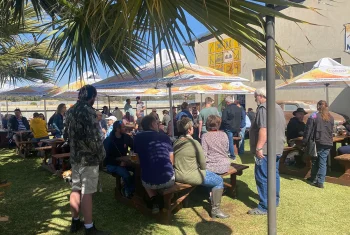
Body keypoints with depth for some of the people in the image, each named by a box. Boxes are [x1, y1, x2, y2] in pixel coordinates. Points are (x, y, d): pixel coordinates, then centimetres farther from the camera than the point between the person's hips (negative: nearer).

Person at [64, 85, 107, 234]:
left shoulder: (71, 111, 10)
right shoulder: (88, 111, -18)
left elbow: (66, 134, 17)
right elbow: (93, 137, -23)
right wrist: (101, 154, -10)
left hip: (75, 156, 9)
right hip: (88, 157, -9)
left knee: (76, 189, 16)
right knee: (87, 192, -2)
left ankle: (75, 222, 30)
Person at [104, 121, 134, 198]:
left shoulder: (126, 137, 1)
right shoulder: (108, 141, -14)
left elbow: (134, 147, 7)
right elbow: (107, 157, -17)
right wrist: (119, 163, -28)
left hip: (124, 161, 6)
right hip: (112, 164, -5)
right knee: (126, 175, -30)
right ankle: (129, 191, 1)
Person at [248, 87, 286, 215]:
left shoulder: (263, 108, -15)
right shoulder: (278, 107, 17)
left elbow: (263, 129, -24)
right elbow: (281, 127, 23)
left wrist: (259, 147, -23)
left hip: (266, 149, -10)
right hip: (277, 148, 10)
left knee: (263, 177, -5)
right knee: (274, 175, 18)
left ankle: (264, 207, 1)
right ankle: (274, 200, 30)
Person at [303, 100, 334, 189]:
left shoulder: (314, 116, -7)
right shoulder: (331, 118, 9)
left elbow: (308, 130, -8)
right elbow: (331, 131, 18)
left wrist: (304, 142, -3)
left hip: (317, 142, -4)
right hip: (328, 143, 4)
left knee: (315, 161, 12)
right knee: (323, 162, 4)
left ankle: (314, 178, 24)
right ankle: (320, 181, 3)